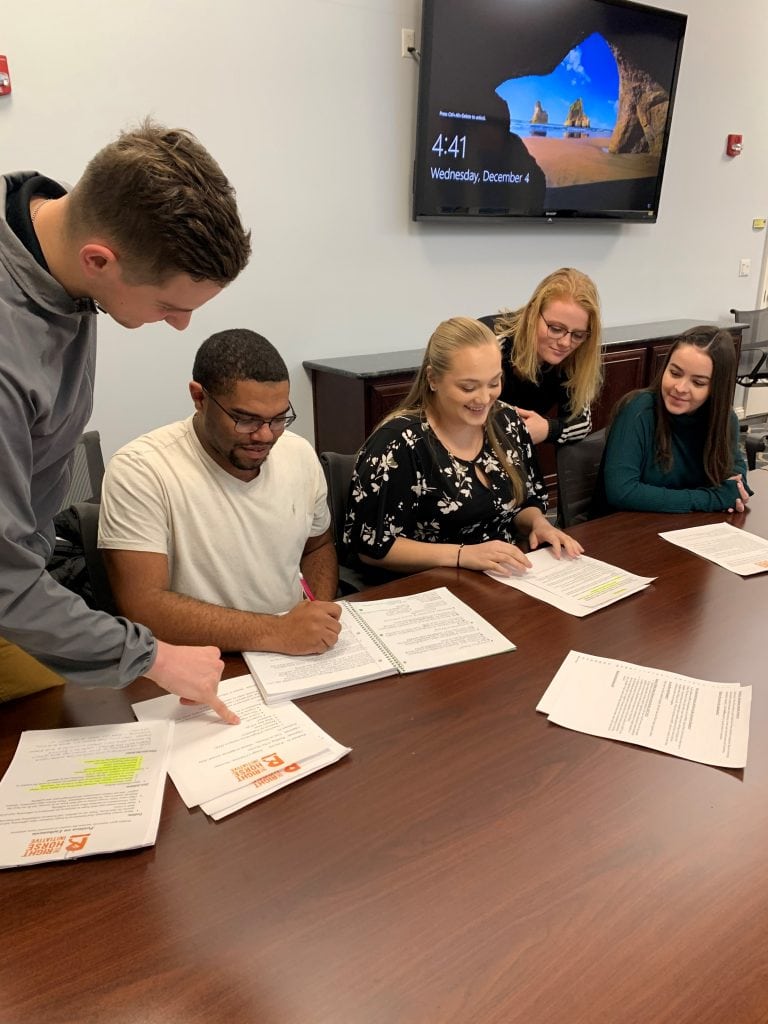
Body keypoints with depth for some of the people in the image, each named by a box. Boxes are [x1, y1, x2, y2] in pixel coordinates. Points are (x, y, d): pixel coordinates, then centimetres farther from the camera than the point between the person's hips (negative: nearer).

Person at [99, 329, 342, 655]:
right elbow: (143, 607, -21)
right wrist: (278, 632, -25)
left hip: (296, 664, 4)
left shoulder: (300, 454, 1)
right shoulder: (140, 471, -15)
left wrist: (319, 624, -3)